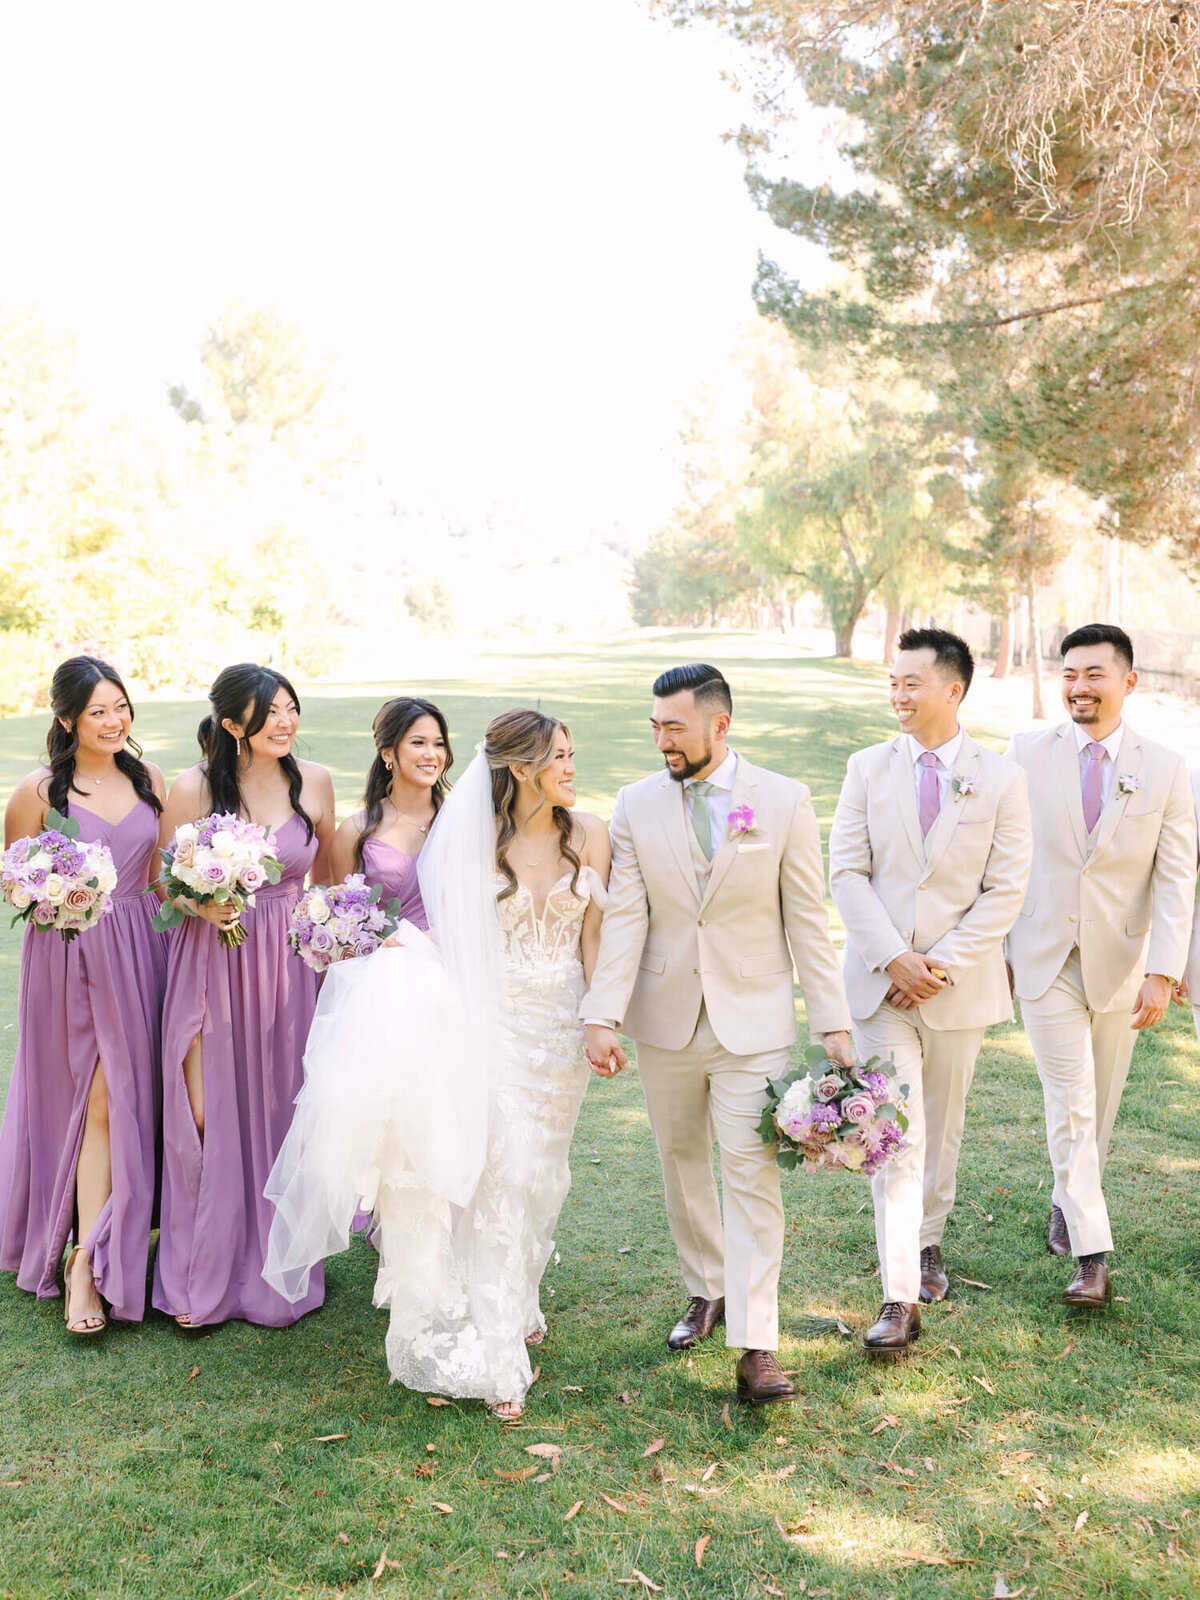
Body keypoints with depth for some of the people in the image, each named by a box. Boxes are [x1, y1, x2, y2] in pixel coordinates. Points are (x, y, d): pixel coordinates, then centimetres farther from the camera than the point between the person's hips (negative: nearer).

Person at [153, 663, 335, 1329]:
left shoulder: (313, 781, -1)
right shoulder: (191, 788, -9)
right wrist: (202, 906, -17)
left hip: (289, 964, 2)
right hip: (212, 964, -2)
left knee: (279, 1112, 8)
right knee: (207, 1116, 0)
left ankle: (273, 1266, 25)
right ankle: (203, 1274, 18)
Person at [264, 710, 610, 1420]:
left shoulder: (588, 833, -1)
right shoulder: (479, 837, -7)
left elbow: (593, 935, 0)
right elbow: (456, 928, 0)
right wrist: (411, 942, -20)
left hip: (560, 1021, 3)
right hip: (491, 1021, -2)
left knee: (539, 1169, 14)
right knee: (499, 1177, -6)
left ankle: (514, 1302, 38)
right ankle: (498, 1353, 2)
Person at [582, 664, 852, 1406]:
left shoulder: (784, 801, -5)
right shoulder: (637, 804, 0)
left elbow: (808, 920, -4)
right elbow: (624, 918, -4)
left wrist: (833, 1022, -6)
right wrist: (603, 1014, -13)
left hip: (753, 1020, -3)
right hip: (666, 1017, 3)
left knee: (754, 1174, -6)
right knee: (682, 1160, 15)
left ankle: (756, 1345, -2)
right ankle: (707, 1289, 36)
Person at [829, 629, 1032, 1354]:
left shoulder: (1002, 779, -3)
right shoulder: (868, 768, 2)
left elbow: (1005, 892, -6)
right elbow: (847, 873, -2)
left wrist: (939, 965, -12)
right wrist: (893, 959, -12)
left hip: (960, 984, 0)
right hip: (880, 980, 0)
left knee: (942, 1126, 15)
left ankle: (929, 1241, 39)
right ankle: (901, 1300, -3)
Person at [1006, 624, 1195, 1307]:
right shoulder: (1029, 751, -2)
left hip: (1120, 962, 1)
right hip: (1045, 960, -1)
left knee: (1102, 1102, 14)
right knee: (1071, 1102, -5)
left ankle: (1069, 1202, 38)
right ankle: (1092, 1255, -2)